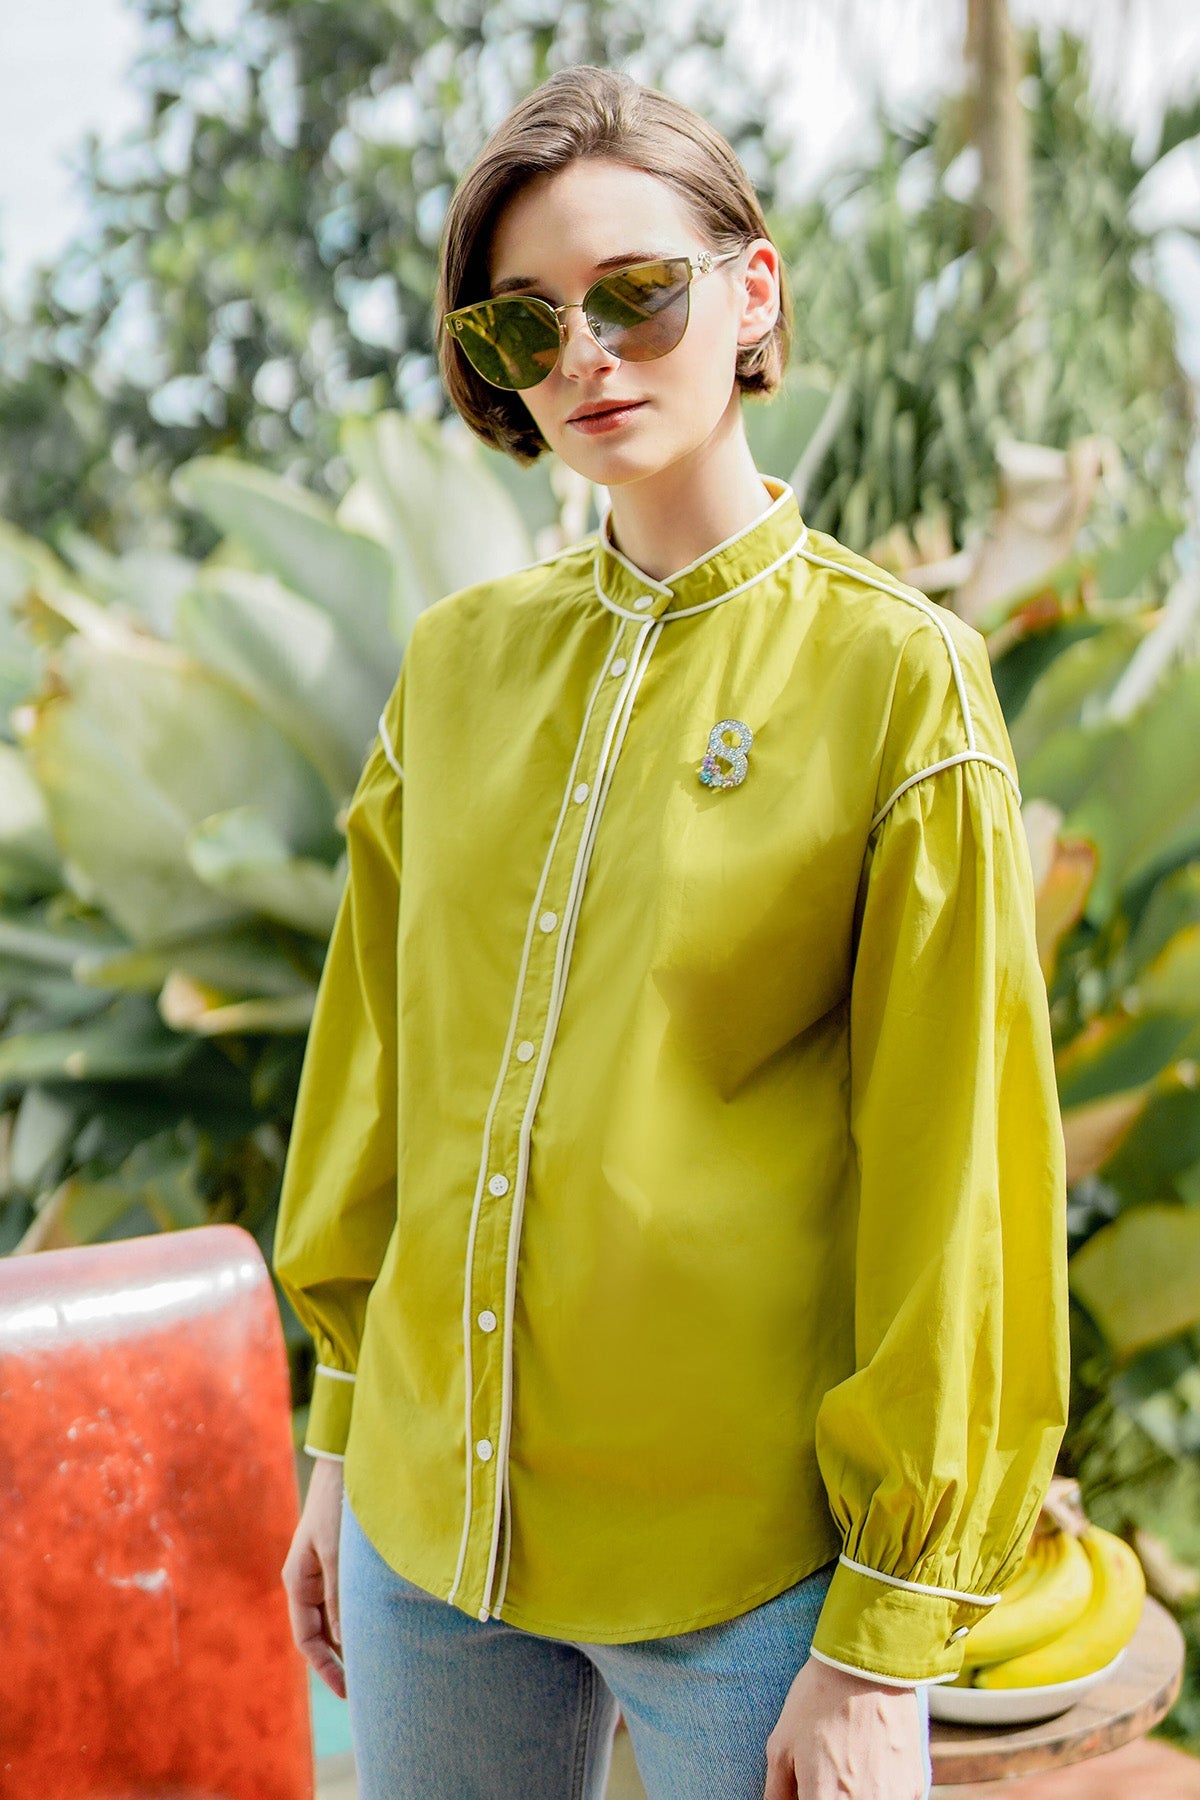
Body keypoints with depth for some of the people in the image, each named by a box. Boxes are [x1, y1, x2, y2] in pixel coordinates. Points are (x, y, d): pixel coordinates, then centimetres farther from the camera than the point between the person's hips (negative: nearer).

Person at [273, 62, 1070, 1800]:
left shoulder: (897, 677, -10)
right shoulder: (457, 661, 4)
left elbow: (950, 1180, -10)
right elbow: (376, 1062, 10)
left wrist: (884, 1644, -9)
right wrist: (346, 1438, 12)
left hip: (745, 1563, -4)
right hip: (429, 1523, 5)